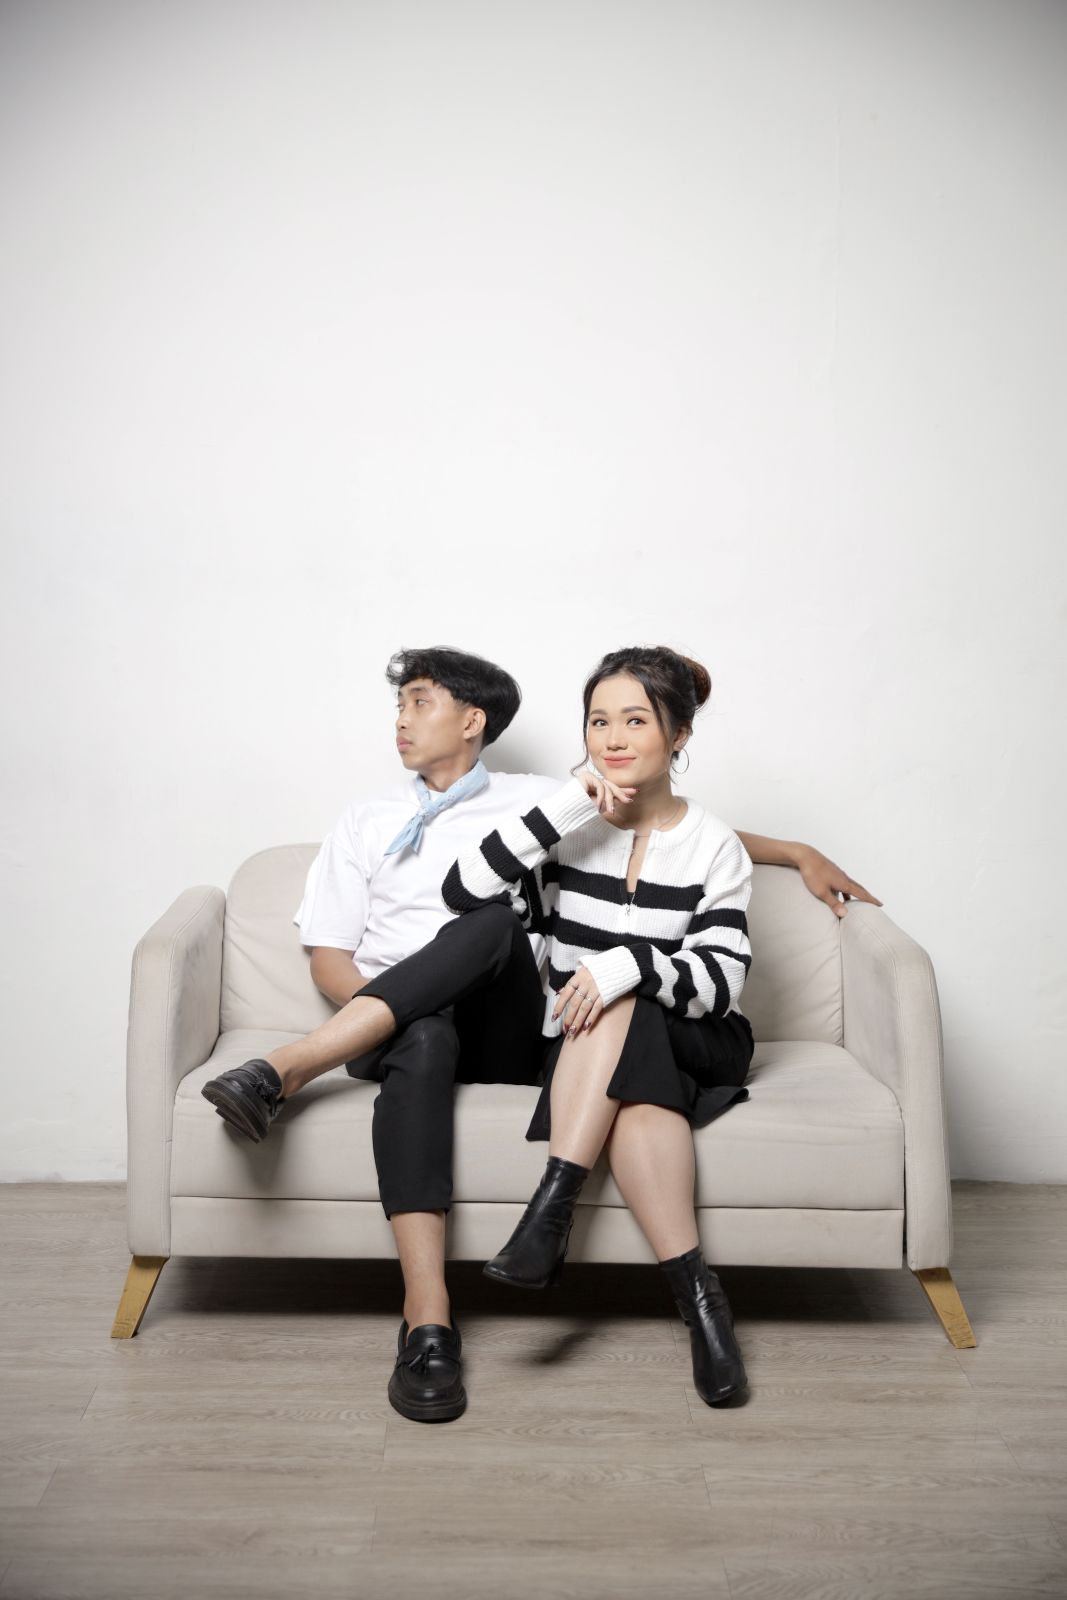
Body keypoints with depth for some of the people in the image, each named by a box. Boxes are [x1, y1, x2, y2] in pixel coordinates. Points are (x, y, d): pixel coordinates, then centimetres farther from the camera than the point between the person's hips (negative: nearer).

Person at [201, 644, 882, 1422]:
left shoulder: (540, 801, 18)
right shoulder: (365, 823, 21)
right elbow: (328, 954, 14)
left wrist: (800, 852, 17)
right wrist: (377, 1011, -8)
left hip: (501, 1036, 0)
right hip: (402, 1028, 0)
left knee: (496, 916, -32)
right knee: (424, 1040, -38)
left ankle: (291, 1066, -40)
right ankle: (428, 1323, -45)